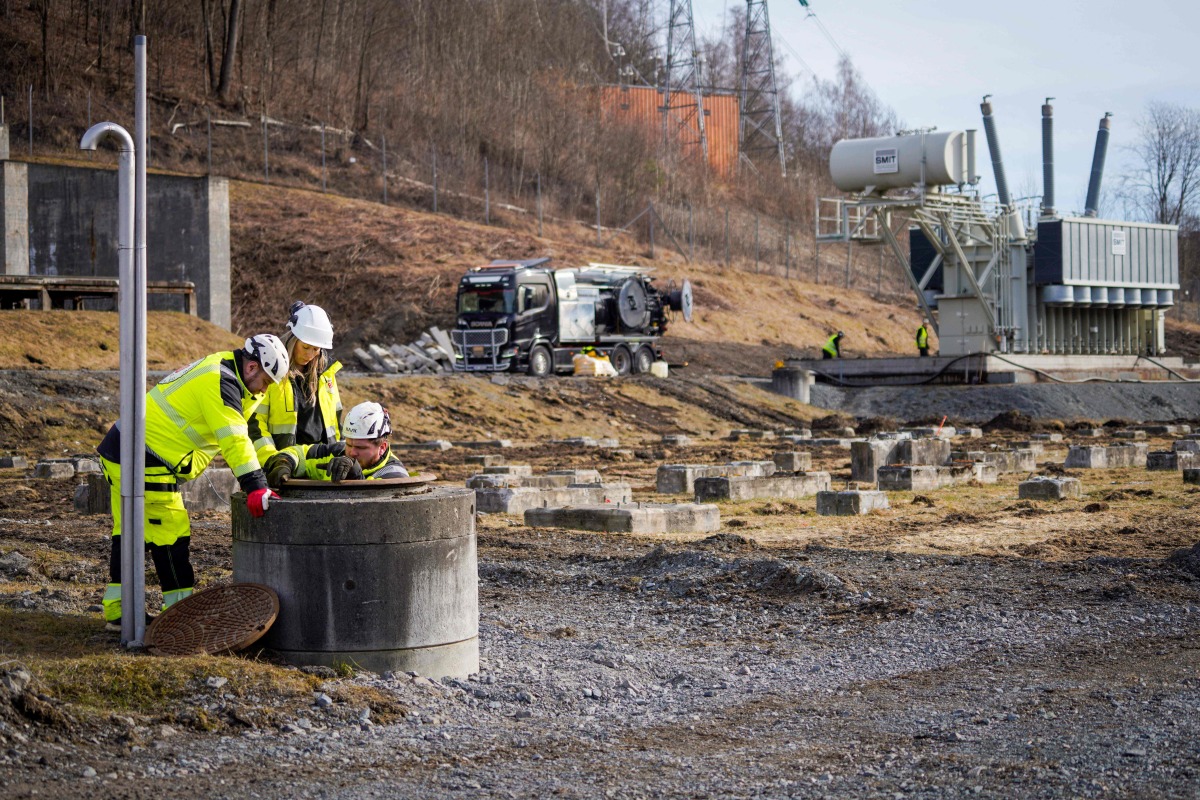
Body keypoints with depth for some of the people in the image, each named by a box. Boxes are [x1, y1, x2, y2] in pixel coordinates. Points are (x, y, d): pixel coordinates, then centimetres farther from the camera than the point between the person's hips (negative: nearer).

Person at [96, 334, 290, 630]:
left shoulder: (220, 370, 14)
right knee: (171, 534, -5)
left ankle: (116, 611, 18)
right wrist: (255, 486, -30)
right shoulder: (219, 383, -18)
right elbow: (234, 439, -26)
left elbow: (252, 428, 20)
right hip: (145, 462, -11)